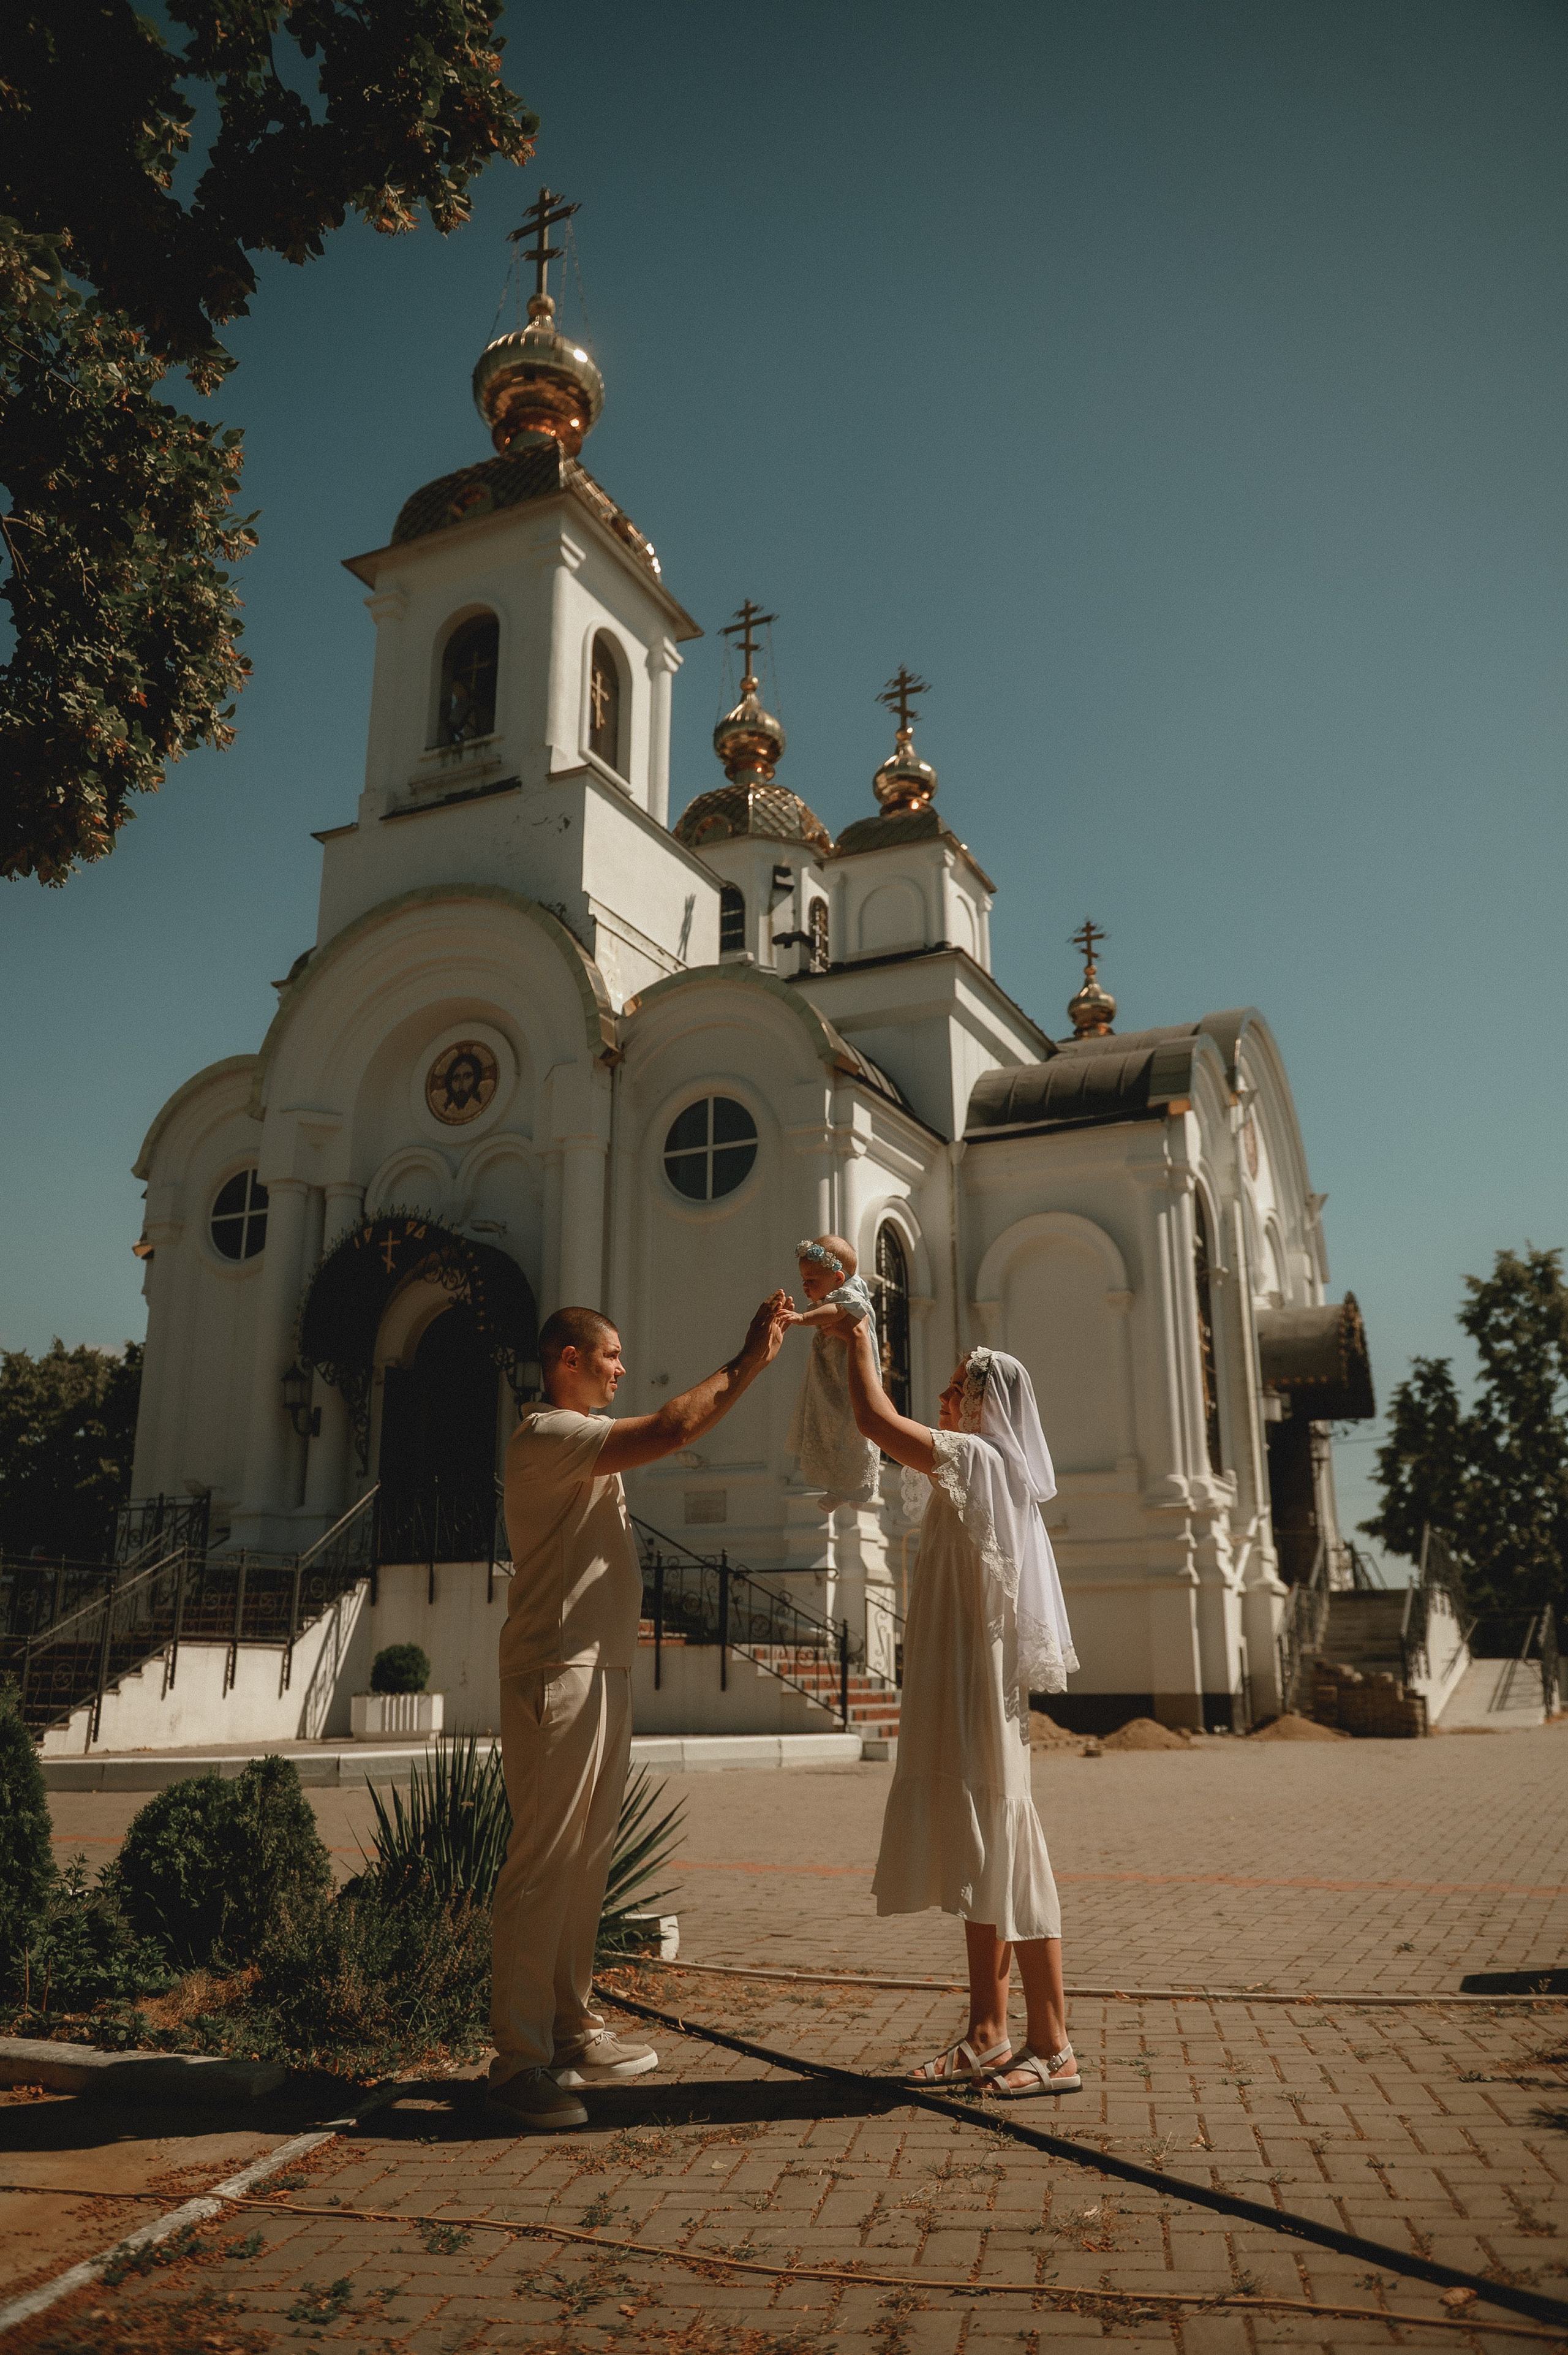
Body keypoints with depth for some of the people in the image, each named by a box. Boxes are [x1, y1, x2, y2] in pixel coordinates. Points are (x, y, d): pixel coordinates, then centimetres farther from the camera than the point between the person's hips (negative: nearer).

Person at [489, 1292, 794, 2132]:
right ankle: (518, 2057, 0)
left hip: (603, 1671, 10)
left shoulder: (592, 1437, 19)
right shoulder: (545, 1435, -14)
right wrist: (747, 1364, -15)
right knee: (543, 1862, -6)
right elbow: (670, 1430, -21)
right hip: (557, 1673, -10)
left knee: (584, 1860, 14)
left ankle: (570, 2032, 23)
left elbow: (675, 1427, 17)